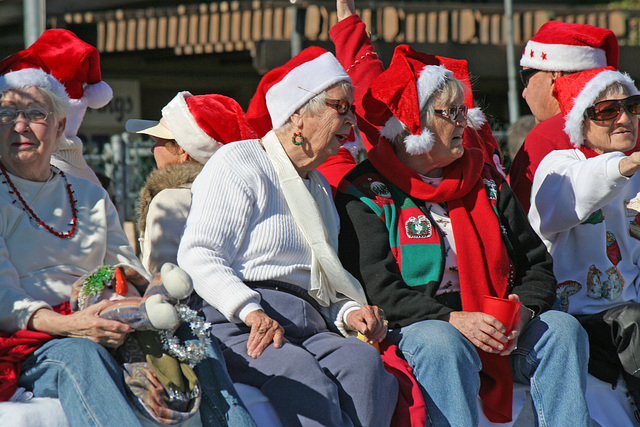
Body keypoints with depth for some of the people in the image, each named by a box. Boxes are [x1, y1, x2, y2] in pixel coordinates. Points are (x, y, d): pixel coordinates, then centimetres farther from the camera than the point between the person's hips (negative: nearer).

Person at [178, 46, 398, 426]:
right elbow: (198, 257, -7)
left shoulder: (319, 188, 30)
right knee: (306, 378, -38)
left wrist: (349, 312, 11)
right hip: (236, 328, -6)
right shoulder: (239, 164, 5)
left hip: (308, 329, 6)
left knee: (365, 363, -29)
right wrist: (252, 312, -22)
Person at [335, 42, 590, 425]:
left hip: (498, 329, 5)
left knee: (562, 329, -20)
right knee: (443, 344, -37)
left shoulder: (485, 180, 19)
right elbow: (378, 290, -10)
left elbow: (536, 263, 17)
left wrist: (523, 310, -6)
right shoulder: (367, 193, 2)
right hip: (416, 327, -5)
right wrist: (452, 319, -22)